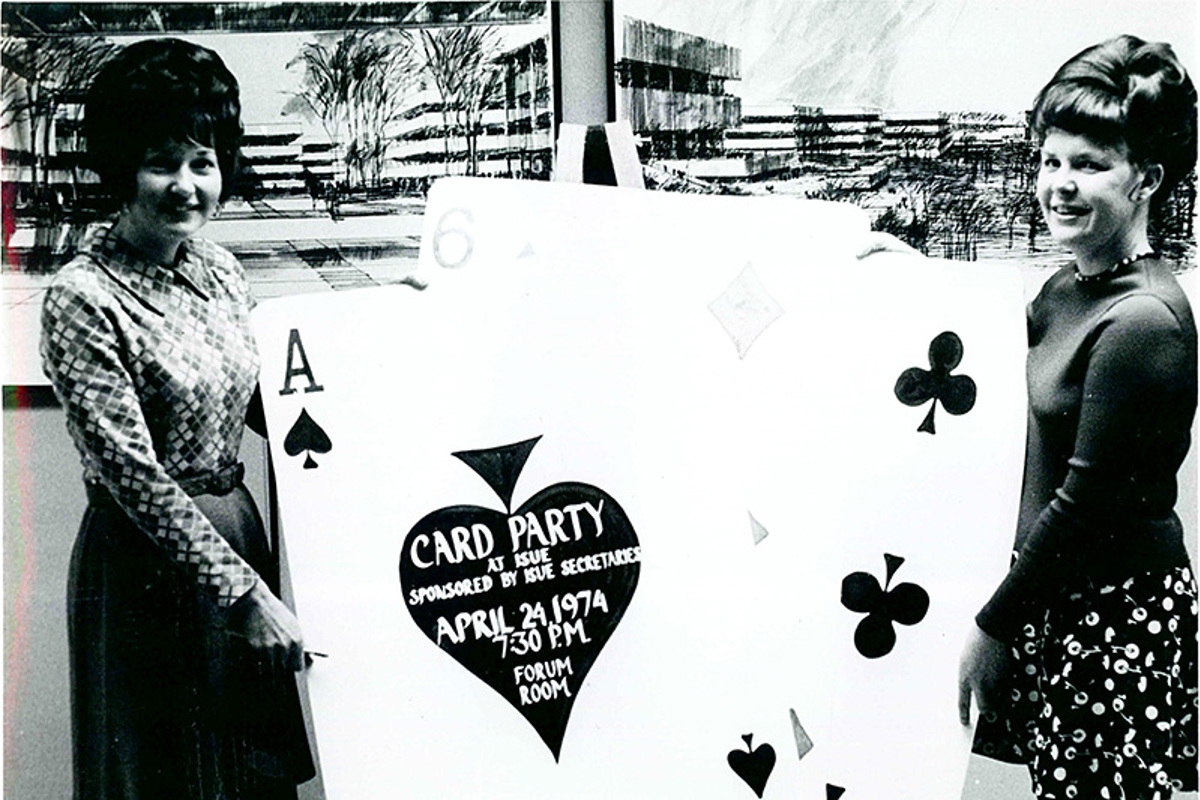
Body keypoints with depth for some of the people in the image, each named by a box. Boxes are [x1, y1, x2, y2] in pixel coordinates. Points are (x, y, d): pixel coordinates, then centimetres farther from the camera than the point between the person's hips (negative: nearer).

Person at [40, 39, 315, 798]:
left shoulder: (219, 266, 3)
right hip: (146, 560, -6)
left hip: (237, 528, 6)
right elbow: (135, 475, -20)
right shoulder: (82, 298, -17)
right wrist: (244, 594, -20)